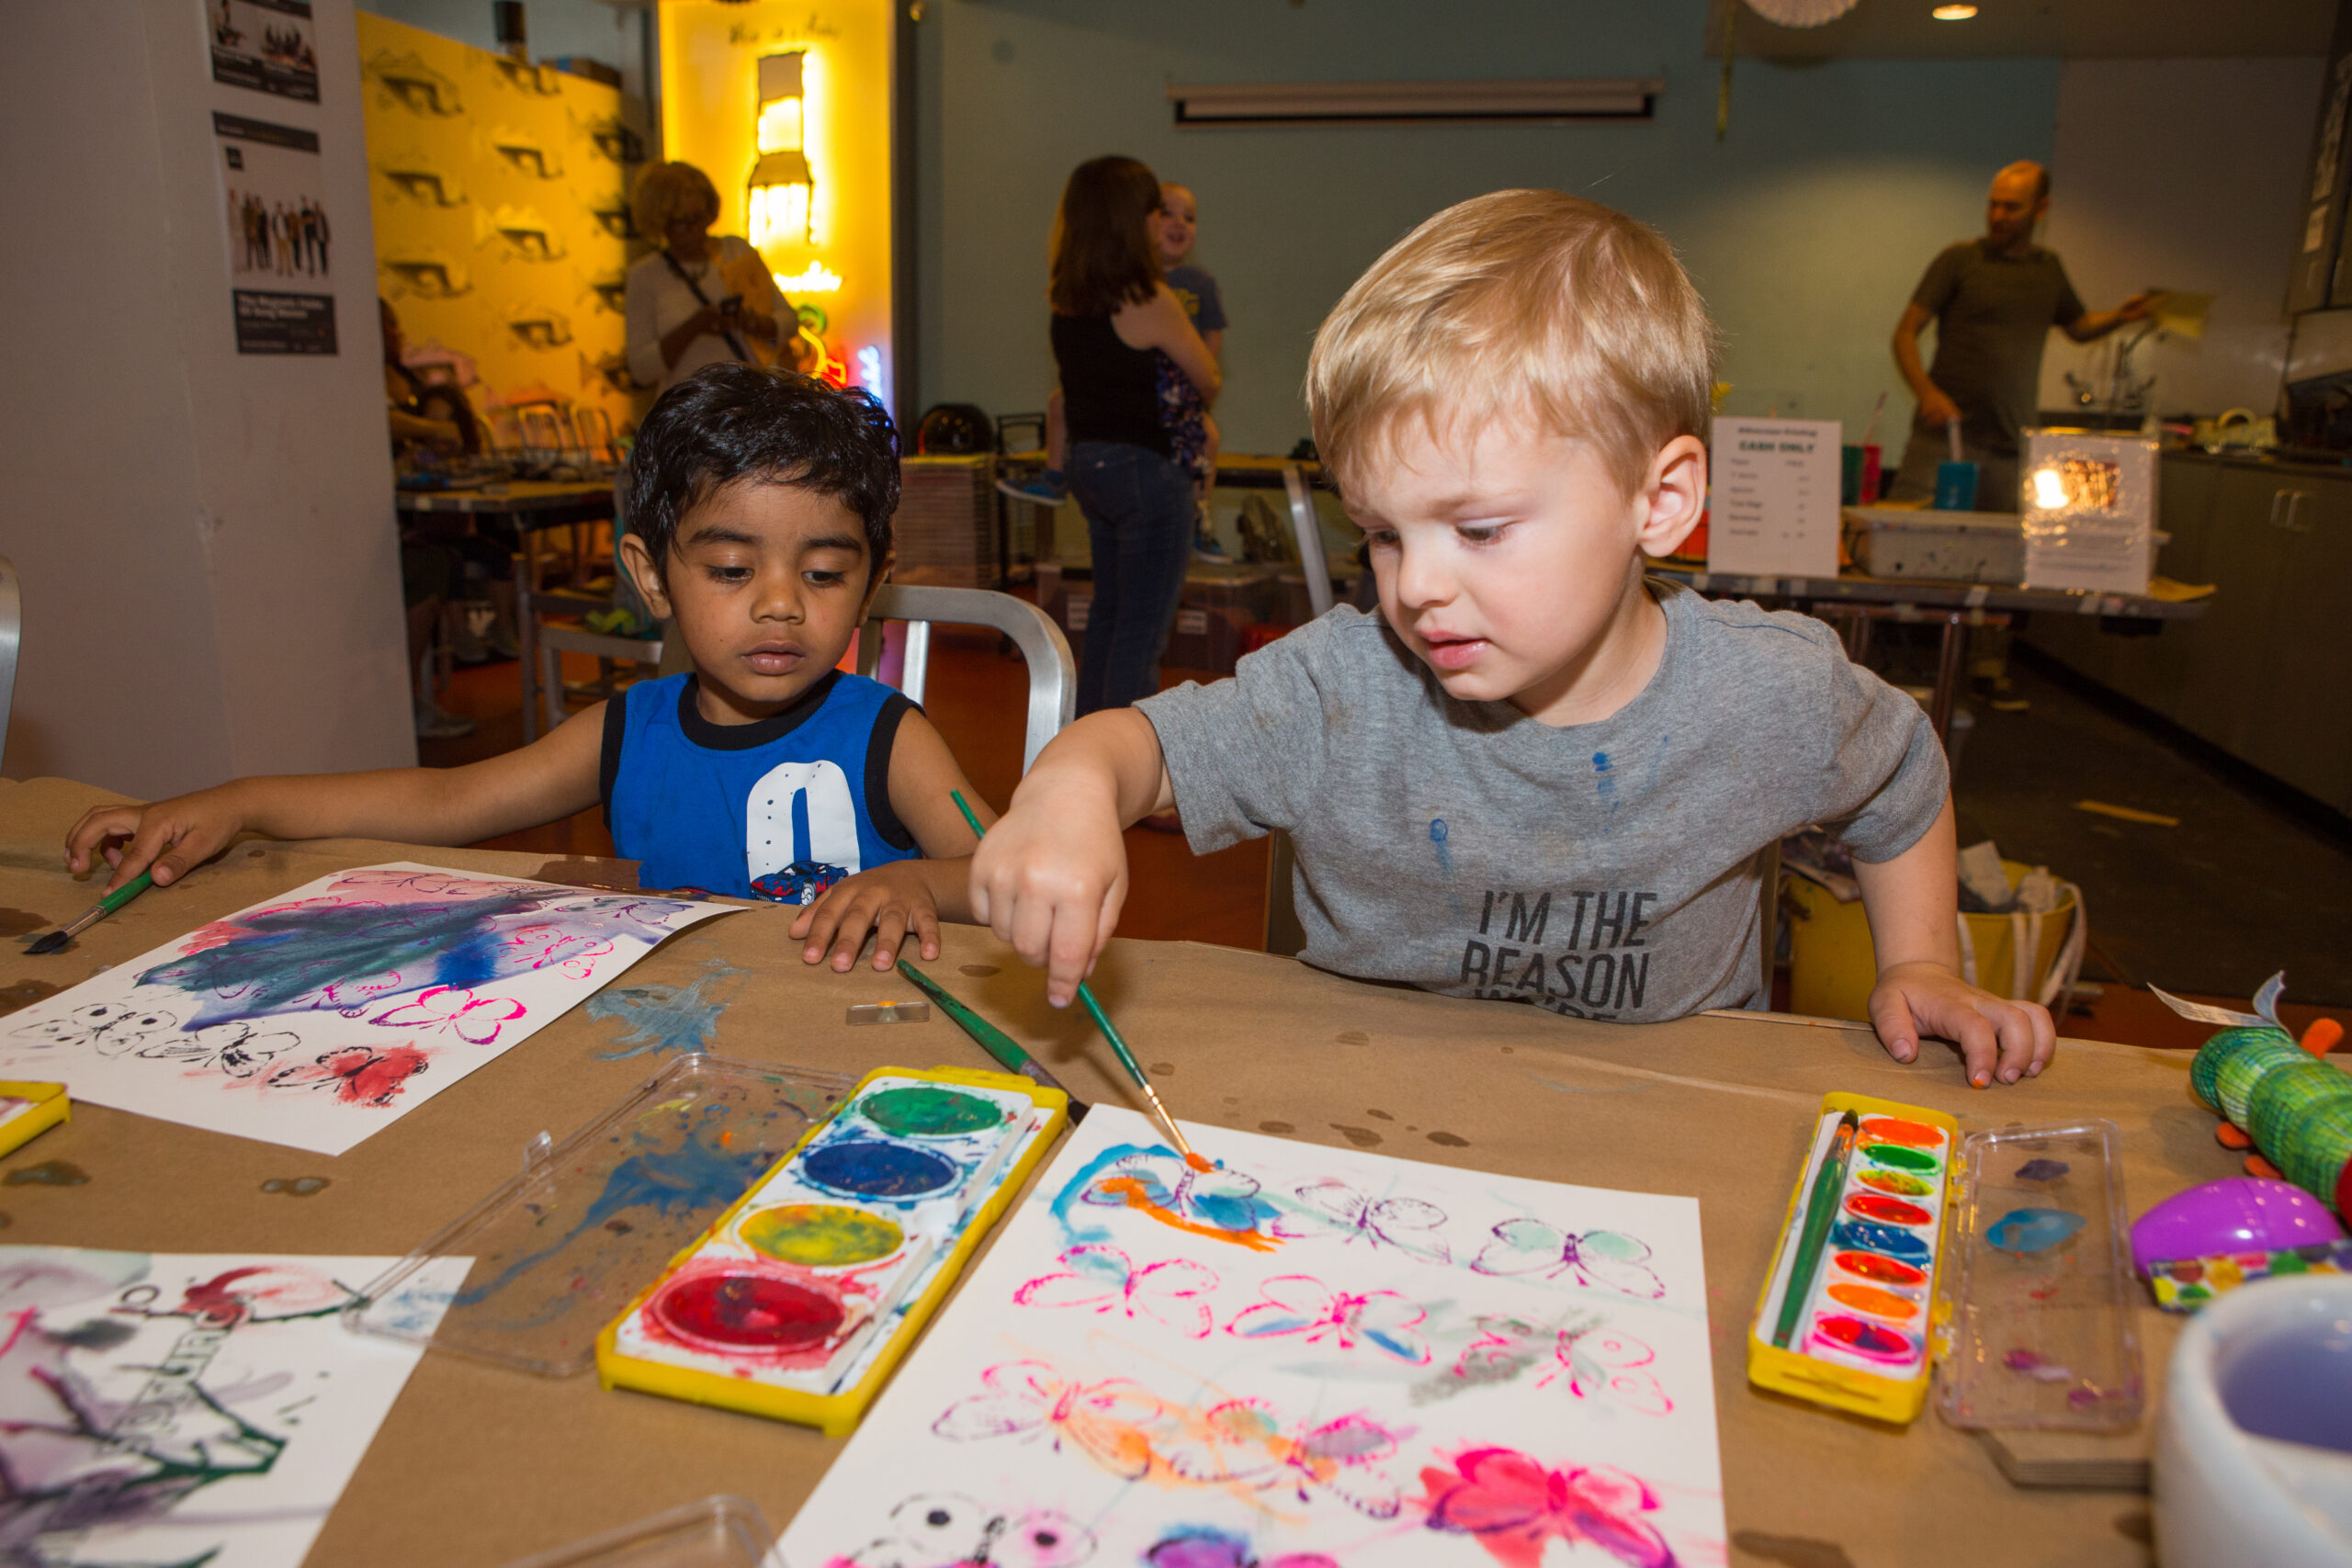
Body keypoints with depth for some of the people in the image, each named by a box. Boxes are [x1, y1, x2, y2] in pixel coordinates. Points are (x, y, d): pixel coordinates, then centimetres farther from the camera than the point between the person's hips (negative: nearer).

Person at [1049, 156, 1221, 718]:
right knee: (1142, 630, -2)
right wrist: (1196, 401, 17)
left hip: (1087, 461, 8)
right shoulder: (1149, 299, -15)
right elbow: (1207, 381, -4)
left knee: (1107, 614, 20)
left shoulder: (1065, 299, 6)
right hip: (1143, 467, -8)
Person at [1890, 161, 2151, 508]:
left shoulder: (2049, 268, 16)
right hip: (1945, 437, -4)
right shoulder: (1960, 259, 2)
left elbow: (2078, 327, 32)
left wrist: (2120, 316, 10)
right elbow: (1905, 333, -2)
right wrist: (1927, 393, -18)